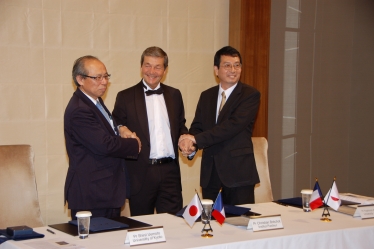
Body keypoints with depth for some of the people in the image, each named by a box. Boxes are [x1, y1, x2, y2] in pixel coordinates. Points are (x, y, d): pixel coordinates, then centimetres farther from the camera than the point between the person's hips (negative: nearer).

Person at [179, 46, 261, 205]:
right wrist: (189, 145, -15)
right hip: (210, 173, 5)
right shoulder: (206, 96, 14)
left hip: (238, 172, -4)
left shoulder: (250, 95, -4)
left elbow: (234, 125, -16)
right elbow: (197, 126, 9)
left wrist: (196, 139, -18)